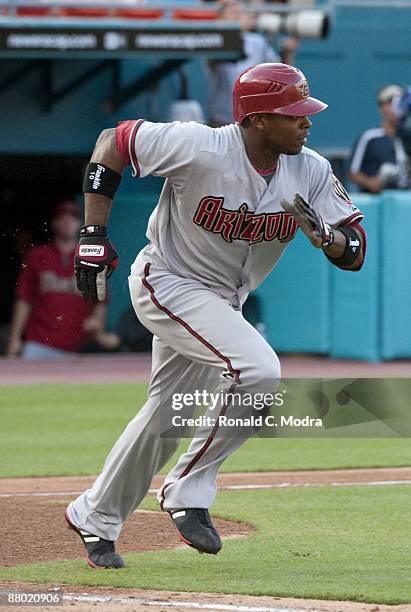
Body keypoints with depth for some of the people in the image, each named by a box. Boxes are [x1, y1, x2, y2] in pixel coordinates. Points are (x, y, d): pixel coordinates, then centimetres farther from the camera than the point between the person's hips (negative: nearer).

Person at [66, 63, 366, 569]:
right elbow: (112, 142, -14)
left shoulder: (311, 172, -11)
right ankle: (189, 491, -11)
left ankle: (95, 517, 35)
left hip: (223, 300, 7)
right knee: (258, 370, -26)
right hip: (166, 283, -7)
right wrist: (94, 234, -18)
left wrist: (325, 236, -33)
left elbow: (355, 253, -9)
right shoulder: (200, 148, -26)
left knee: (166, 418, 16)